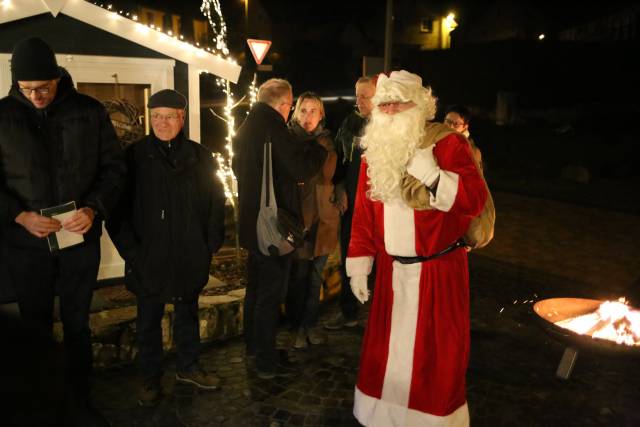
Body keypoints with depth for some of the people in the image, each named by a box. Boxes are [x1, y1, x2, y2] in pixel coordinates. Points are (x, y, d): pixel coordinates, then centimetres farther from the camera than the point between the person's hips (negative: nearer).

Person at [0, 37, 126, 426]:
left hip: (81, 240, 0)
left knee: (77, 324, 13)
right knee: (35, 327, 13)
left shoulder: (90, 111, -2)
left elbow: (114, 167, 1)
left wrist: (94, 208, -16)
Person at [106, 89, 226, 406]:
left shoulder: (200, 157, 4)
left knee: (187, 313, 17)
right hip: (148, 258, -2)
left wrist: (211, 244, 1)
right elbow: (118, 207, -4)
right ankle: (150, 378, 27)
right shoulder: (134, 155, -4)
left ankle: (188, 367, 35)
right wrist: (130, 250, -10)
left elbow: (216, 202, 7)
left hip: (190, 257, 2)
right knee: (149, 320, 11)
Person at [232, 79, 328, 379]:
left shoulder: (245, 128, 10)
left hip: (252, 224, 9)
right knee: (270, 294, 1)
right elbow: (302, 168, -22)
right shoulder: (273, 127, -18)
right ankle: (266, 362, 11)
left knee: (255, 287, 21)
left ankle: (253, 345, 36)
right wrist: (320, 147, -3)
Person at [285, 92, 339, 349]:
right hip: (297, 216, -3)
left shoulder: (327, 142, 8)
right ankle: (298, 325, 16)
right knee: (298, 274, 1)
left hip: (323, 217, 3)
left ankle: (310, 323, 23)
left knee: (316, 274, 10)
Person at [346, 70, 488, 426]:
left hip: (438, 272, -5)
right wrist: (359, 264, 6)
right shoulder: (374, 151, 6)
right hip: (391, 271, 5)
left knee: (435, 352, 6)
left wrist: (432, 175, -30)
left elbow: (475, 200, -19)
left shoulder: (448, 143, -10)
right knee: (386, 349, 15)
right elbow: (363, 214, 8)